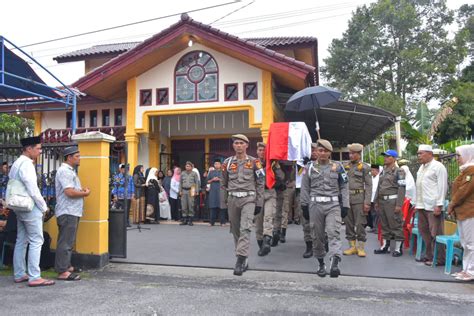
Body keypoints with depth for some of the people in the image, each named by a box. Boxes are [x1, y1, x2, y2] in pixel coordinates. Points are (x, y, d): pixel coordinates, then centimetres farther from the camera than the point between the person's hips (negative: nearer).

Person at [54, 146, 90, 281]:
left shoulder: (70, 171, 19)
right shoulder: (64, 171, -15)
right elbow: (70, 192, -24)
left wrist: (81, 190, 7)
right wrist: (85, 193, -9)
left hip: (72, 212, 11)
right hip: (68, 212, -11)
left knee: (67, 242, 17)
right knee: (66, 242, -7)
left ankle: (66, 266, 27)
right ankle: (62, 272, -3)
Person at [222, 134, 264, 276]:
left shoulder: (254, 162, 1)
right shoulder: (227, 162, 9)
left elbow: (260, 184, 2)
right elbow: (224, 184, 15)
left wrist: (259, 203, -1)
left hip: (248, 199, -3)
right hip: (232, 200, 4)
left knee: (245, 229, -18)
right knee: (236, 231, 8)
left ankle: (240, 260, -21)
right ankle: (244, 261, 21)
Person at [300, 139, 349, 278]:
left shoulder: (337, 167, 8)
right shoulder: (310, 167, 8)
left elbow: (344, 187, 9)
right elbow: (305, 188, 8)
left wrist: (345, 206, 2)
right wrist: (304, 206, 3)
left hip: (333, 205, -1)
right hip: (315, 205, 1)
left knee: (334, 233, -16)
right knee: (318, 235, 7)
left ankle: (335, 263, -25)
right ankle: (321, 264, 20)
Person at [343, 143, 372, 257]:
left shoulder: (365, 167, -1)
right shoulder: (346, 167, 12)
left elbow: (368, 185, -4)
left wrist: (367, 202, -11)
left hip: (359, 198, -5)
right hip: (347, 198, 5)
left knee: (360, 223, -2)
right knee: (348, 223, 8)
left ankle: (361, 247, 7)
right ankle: (352, 246, 17)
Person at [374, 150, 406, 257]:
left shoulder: (399, 171, -5)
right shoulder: (383, 171, 17)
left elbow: (401, 189, -12)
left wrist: (399, 204, -18)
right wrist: (376, 201, 16)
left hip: (392, 201, -7)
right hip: (382, 201, 7)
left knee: (396, 225, -3)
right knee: (384, 224, 12)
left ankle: (398, 248, 5)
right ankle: (385, 246, 21)